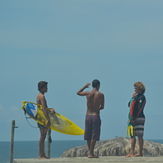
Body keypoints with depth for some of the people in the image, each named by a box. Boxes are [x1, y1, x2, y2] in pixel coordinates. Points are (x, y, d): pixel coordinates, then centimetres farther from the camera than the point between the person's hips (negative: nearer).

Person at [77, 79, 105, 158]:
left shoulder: (88, 93, -1)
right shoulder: (101, 95, -4)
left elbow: (78, 93, 19)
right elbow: (102, 107, 6)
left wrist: (85, 86, 30)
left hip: (88, 116, 3)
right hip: (96, 116, -3)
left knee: (88, 137, 12)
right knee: (94, 137, -2)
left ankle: (90, 152, 17)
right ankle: (91, 154, -6)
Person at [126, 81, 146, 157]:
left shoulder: (142, 97, -8)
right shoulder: (136, 96, 19)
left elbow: (139, 109, -15)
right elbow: (129, 105, 16)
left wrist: (135, 118, -19)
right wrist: (132, 97, 2)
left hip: (139, 118, -9)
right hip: (133, 119, 9)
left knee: (139, 135, -8)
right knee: (132, 135, 8)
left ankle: (140, 153, -7)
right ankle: (131, 153, 10)